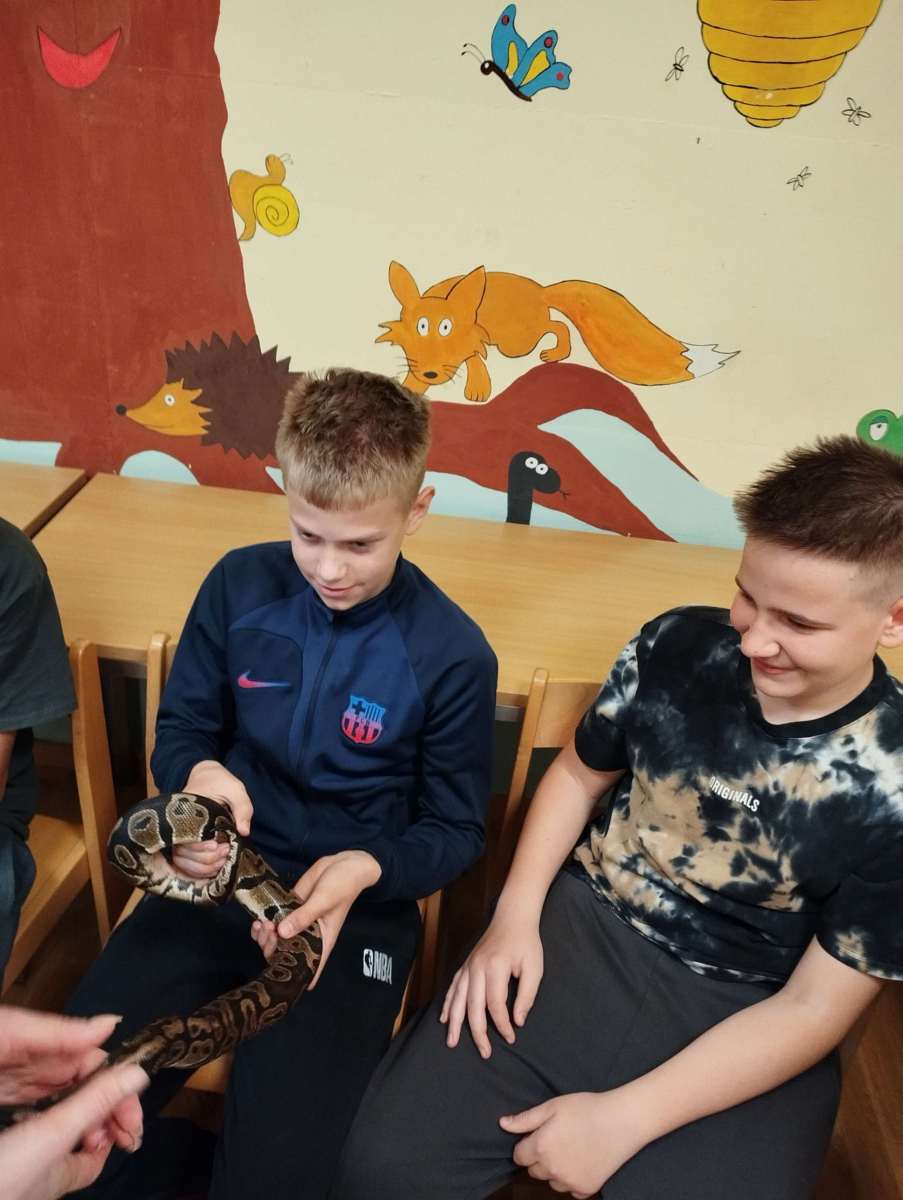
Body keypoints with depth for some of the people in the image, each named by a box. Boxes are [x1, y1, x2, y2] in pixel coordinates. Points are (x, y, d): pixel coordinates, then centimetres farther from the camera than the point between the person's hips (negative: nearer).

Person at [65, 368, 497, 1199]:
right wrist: (198, 774, -17)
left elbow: (455, 828, -2)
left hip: (359, 903, -2)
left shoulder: (453, 655, -11)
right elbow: (182, 726, 7)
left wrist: (367, 870, -23)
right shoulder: (239, 585, -3)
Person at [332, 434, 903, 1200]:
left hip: (742, 1025, -1)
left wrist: (621, 1120, -17)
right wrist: (514, 920, -5)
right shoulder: (677, 646, -9)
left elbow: (815, 1009, -12)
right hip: (578, 936, 2)